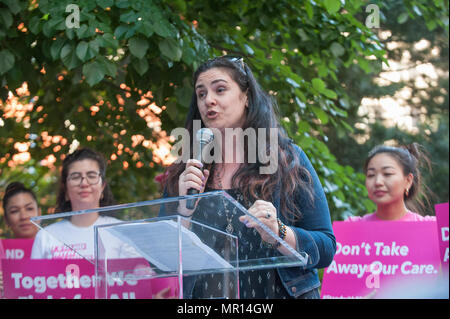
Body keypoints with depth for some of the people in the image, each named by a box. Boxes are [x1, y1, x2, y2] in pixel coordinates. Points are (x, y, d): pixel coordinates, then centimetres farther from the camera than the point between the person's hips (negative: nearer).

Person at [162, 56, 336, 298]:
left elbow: (326, 250, 3)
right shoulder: (183, 175, 10)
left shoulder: (288, 160, 6)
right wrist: (184, 211, -7)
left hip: (278, 292, -2)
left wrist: (278, 234, -13)